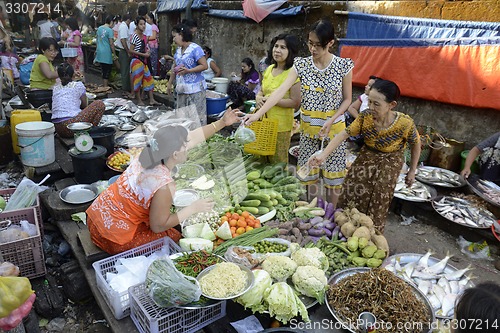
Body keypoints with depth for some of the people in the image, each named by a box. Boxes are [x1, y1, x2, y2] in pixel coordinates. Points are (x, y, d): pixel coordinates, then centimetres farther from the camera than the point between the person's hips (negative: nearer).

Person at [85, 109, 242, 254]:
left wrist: (222, 122, 5)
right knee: (174, 237, 7)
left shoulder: (146, 154, -7)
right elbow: (158, 226, -17)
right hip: (115, 239, -7)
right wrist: (194, 208, -13)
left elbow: (194, 136, 1)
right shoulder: (165, 185, -29)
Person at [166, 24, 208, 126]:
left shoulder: (195, 49, -9)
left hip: (195, 89, -7)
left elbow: (204, 66, -14)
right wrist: (170, 83, 22)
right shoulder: (178, 50, 14)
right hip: (181, 89, 8)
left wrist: (188, 70, -20)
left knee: (197, 114, -5)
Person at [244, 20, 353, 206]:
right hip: (308, 127, 2)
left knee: (332, 174, 8)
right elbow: (281, 91, -15)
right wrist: (258, 114, -25)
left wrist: (331, 121, -18)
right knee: (309, 171, 12)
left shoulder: (343, 66, -9)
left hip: (333, 127, -2)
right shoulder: (301, 64, -5)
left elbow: (347, 99, -3)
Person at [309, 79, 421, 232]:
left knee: (378, 204, 1)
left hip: (389, 163, -2)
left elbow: (416, 145, -9)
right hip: (367, 157, 3)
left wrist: (412, 171, -1)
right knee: (351, 193, -1)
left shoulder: (405, 123, -27)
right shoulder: (365, 117, -22)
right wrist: (324, 154, -38)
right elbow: (344, 134, -24)